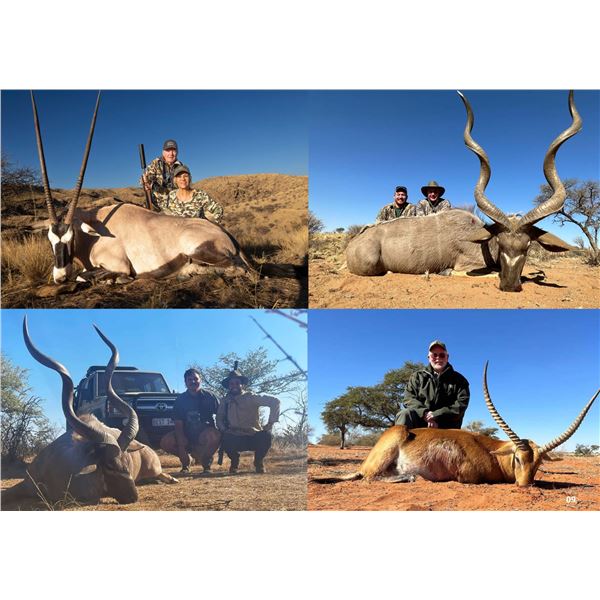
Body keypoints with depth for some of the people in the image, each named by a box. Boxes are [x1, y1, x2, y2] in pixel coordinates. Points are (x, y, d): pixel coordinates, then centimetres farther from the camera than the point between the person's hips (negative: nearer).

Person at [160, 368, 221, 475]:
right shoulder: (180, 400, -1)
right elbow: (178, 425, -7)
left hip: (204, 435, -2)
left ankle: (206, 461, -5)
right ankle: (186, 461, 5)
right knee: (166, 442, -24)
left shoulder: (209, 397, -2)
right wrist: (181, 447, -19)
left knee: (214, 436, -36)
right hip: (186, 436, 2)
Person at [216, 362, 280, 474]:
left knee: (266, 435, -32)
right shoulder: (226, 401, 4)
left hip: (254, 437, -1)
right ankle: (234, 460, 4)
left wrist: (271, 422, -19)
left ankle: (258, 461, 1)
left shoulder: (250, 398, -6)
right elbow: (219, 418, 7)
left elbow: (274, 401, -12)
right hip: (236, 439, 1)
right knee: (224, 439, -32)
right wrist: (223, 429, -14)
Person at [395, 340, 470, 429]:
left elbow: (462, 403, -2)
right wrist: (425, 413, -17)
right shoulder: (417, 377, 15)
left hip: (446, 427, 0)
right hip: (420, 421, 0)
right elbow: (409, 398, 2)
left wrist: (436, 415, -13)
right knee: (405, 414, -29)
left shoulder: (458, 380, 11)